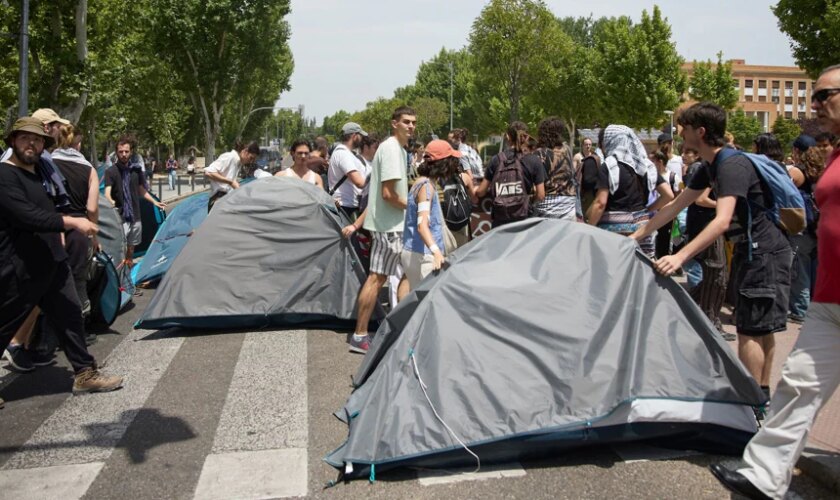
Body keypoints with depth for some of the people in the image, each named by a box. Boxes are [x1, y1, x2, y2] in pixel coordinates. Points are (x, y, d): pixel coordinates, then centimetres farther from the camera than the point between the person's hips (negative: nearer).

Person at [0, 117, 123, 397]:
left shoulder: (40, 171, 13)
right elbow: (26, 216, -27)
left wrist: (59, 234, 19)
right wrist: (71, 222, -26)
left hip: (52, 262, 9)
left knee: (69, 316, 10)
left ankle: (85, 374, 18)